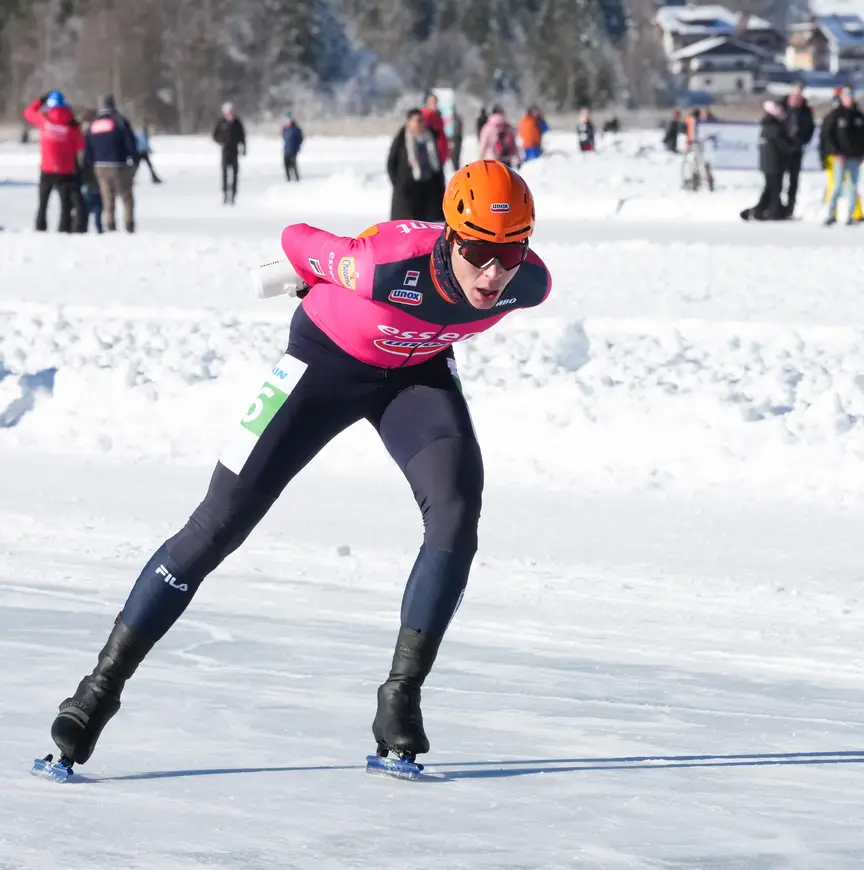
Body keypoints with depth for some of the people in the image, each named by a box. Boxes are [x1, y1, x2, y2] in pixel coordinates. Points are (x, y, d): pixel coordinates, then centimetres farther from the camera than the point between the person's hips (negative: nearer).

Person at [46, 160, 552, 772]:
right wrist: (317, 281, 4)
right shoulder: (389, 266, -40)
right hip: (327, 358, -3)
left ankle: (402, 696, -9)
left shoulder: (529, 284, -27)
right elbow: (298, 241, -20)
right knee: (221, 522, -5)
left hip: (418, 370, 4)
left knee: (457, 513, -21)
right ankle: (104, 683, 4)